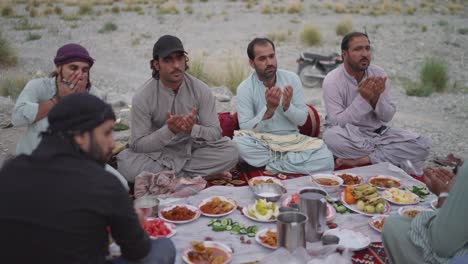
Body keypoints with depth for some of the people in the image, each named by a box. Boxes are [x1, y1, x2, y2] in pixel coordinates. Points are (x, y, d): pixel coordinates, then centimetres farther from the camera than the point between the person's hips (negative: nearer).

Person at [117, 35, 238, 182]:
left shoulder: (201, 90, -7)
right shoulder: (142, 97, -12)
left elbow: (215, 133, -9)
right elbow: (138, 144, -14)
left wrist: (193, 129, -31)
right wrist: (168, 130, -31)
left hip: (194, 150, 1)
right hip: (159, 154, 0)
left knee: (230, 152, -24)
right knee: (125, 162, -31)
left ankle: (165, 173, -17)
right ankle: (202, 175, -20)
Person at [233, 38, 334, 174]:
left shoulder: (292, 78, 1)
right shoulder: (244, 88, -6)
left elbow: (302, 119, 1)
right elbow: (245, 128, -11)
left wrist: (287, 106, -20)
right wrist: (269, 109, -24)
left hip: (292, 140, 2)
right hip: (261, 142, -1)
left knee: (326, 159, -24)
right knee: (238, 142, -35)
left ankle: (271, 165, -13)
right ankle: (292, 162, -14)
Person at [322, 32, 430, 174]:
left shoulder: (379, 74, 0)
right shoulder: (332, 80, -12)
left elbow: (388, 117, 0)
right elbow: (338, 122, -18)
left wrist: (376, 98, -21)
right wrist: (363, 98, -26)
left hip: (378, 133, 4)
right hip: (350, 136, -3)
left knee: (422, 145, -16)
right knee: (331, 136, -38)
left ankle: (360, 160, -20)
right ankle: (398, 158, -18)